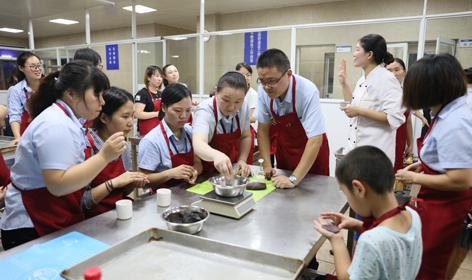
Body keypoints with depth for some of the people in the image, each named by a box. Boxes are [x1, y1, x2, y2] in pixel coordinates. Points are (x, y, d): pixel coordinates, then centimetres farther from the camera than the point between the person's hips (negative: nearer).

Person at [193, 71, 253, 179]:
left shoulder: (244, 105, -13)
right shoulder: (204, 111, -28)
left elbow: (245, 136, 2)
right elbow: (198, 144, -46)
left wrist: (242, 160, -11)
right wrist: (216, 155, -65)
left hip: (230, 165, 5)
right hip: (206, 169, -4)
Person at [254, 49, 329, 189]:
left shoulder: (307, 92, -32)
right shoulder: (263, 90, -18)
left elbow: (315, 140, -34)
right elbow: (263, 129, -8)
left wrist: (293, 179, -37)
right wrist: (267, 165, -15)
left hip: (310, 150, -3)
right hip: (284, 146, 4)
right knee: (282, 189, 15)